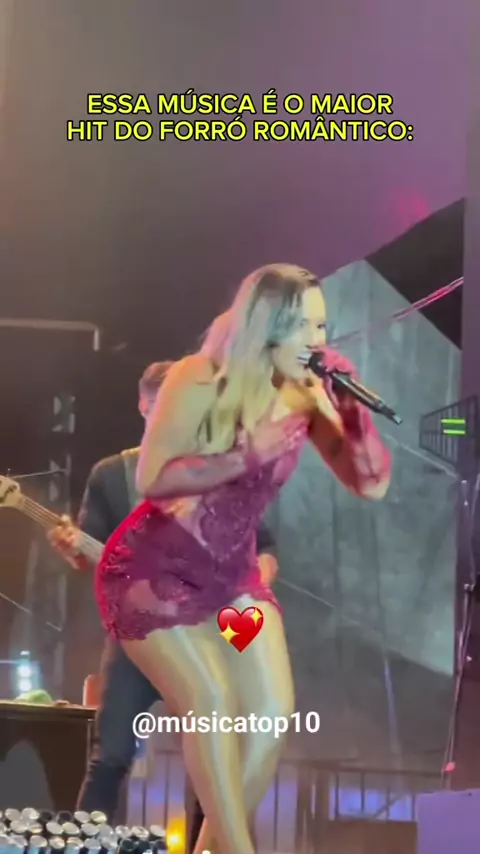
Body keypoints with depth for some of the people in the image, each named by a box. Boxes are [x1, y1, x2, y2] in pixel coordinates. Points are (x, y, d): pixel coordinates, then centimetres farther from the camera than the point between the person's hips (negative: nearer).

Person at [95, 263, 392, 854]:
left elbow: (372, 484, -7)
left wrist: (351, 403, -19)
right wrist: (250, 456, -29)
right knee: (213, 705, -17)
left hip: (231, 574, 6)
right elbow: (151, 478, -27)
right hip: (153, 571, -5)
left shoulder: (306, 397, -5)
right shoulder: (200, 381, -19)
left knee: (273, 713, -6)